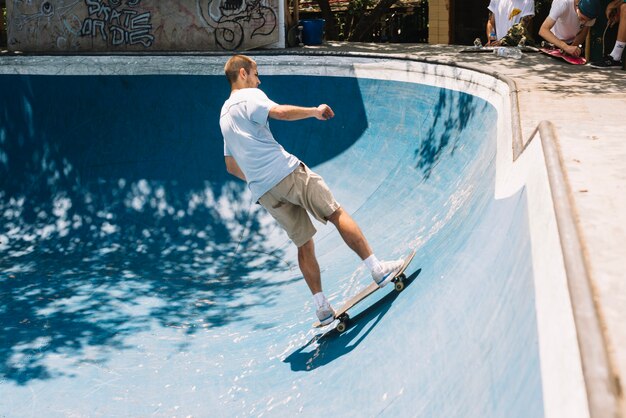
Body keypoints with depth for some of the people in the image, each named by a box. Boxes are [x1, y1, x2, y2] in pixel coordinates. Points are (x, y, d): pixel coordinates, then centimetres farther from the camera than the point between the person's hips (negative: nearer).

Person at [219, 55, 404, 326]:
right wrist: (316, 111, -6)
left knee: (304, 244, 9)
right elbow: (281, 112, -20)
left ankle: (322, 308, 3)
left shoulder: (224, 115, 26)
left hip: (263, 191, 7)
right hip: (287, 171, -7)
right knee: (337, 214, -3)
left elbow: (232, 166, 29)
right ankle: (378, 269, -8)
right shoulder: (249, 96, 1)